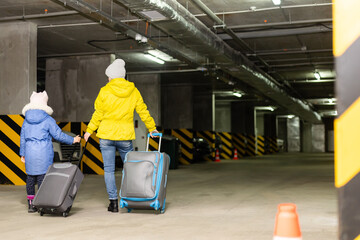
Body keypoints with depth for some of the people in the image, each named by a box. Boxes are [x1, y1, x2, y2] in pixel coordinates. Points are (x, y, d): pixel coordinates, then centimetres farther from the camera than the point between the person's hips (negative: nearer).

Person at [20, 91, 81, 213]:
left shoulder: (26, 120, 8)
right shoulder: (48, 120, -6)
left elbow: (22, 138, 11)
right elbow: (58, 135, -5)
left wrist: (23, 154, 18)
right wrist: (73, 140, 8)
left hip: (29, 153, 4)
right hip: (44, 154, -4)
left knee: (30, 178, 11)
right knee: (43, 177, -1)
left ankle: (30, 204, 15)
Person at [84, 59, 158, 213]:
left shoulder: (104, 91, -5)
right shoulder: (133, 91, 3)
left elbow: (98, 114, -1)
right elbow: (143, 112, 9)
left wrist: (89, 131, 11)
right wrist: (152, 128, 21)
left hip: (106, 136, -2)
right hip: (126, 136, 2)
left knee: (109, 169, 4)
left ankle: (113, 202, 3)